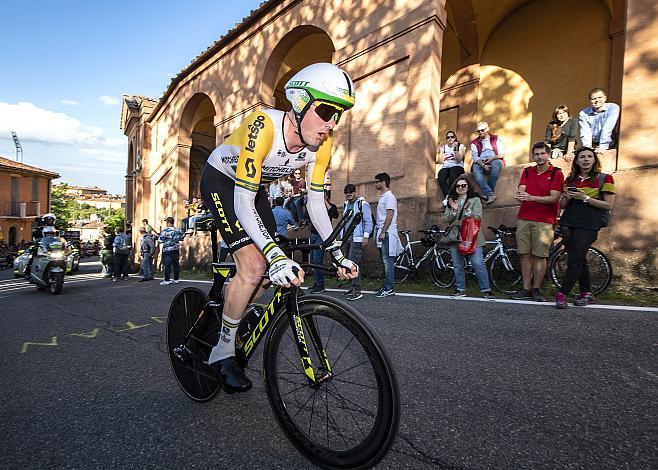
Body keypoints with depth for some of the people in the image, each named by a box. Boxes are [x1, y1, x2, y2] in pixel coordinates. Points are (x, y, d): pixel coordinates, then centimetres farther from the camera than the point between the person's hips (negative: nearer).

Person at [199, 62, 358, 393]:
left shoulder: (321, 143, -17)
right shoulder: (263, 126, -36)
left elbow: (316, 202, -13)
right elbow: (243, 202, -38)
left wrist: (337, 253, -19)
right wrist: (275, 254, -49)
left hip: (254, 186, 6)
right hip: (221, 181, -6)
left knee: (270, 274, 0)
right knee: (253, 268, -20)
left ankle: (226, 321, 28)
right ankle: (222, 353, 2)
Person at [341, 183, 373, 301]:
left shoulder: (363, 204, -3)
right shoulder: (345, 205, 19)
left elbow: (368, 221, -7)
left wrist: (366, 236, -15)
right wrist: (342, 236, 20)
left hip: (357, 239, -8)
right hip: (346, 239, 8)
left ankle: (357, 290, -11)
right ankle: (354, 286, 18)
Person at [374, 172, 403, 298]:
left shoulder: (389, 197, -10)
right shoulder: (382, 197, 19)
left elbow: (390, 216, -18)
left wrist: (383, 232, -21)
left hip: (387, 234, -10)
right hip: (382, 233, 10)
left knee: (388, 261, -7)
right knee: (385, 261, 12)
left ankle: (389, 288, -3)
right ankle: (387, 286, 19)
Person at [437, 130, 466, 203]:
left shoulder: (461, 146, 14)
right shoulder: (443, 147, 22)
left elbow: (459, 159, -3)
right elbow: (441, 161, 10)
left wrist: (456, 149, -13)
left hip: (457, 167, -2)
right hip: (445, 167, 2)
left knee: (452, 174, -38)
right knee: (441, 176, -34)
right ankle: (447, 195, -40)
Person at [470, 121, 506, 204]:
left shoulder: (496, 138, 14)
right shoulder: (474, 143, 16)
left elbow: (502, 153, 4)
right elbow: (475, 157, 1)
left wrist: (492, 158, -17)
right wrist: (483, 165, -18)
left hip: (494, 160, -1)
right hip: (481, 163, 1)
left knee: (496, 163, -37)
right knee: (475, 168, -34)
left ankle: (487, 192, -33)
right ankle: (490, 194, -42)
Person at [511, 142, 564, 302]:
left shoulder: (556, 173, 3)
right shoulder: (527, 171, 15)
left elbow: (554, 198, -7)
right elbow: (521, 190, 3)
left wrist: (532, 197, -21)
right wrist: (519, 196, -21)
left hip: (544, 221, -3)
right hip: (524, 218, 3)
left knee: (540, 256, -3)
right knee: (525, 254, 3)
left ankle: (536, 289, 8)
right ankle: (526, 288, 10)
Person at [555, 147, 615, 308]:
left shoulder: (604, 179, 3)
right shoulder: (570, 179, 14)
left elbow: (609, 205, -3)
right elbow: (562, 205, 16)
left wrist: (585, 198, -13)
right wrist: (567, 197, -5)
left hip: (588, 225, -4)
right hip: (568, 223, 4)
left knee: (574, 261, -9)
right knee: (580, 260, 9)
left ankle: (562, 295, -7)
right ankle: (587, 293, 21)